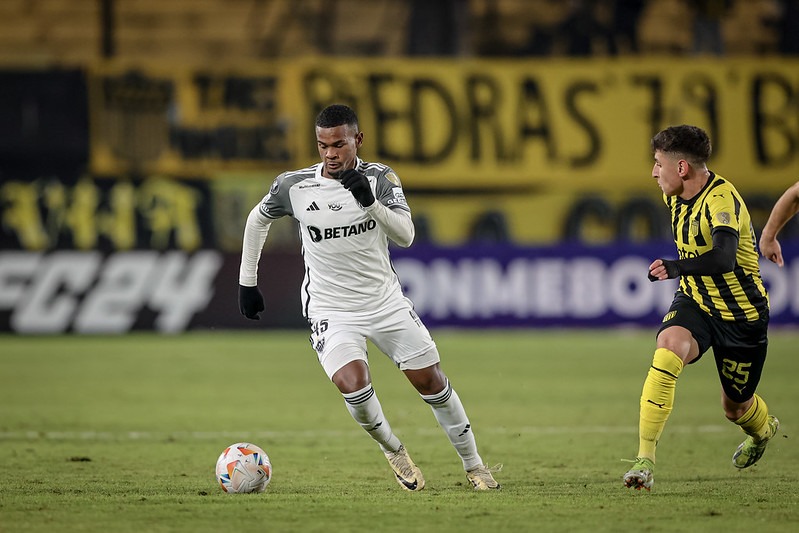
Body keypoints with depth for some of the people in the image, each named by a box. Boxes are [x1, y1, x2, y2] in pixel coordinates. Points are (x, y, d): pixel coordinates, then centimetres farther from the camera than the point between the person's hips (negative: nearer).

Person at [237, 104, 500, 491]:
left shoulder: (380, 178, -10)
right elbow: (258, 219, 11)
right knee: (354, 385, -25)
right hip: (331, 311, -1)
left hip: (385, 300, 1)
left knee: (431, 382, 5)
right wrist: (247, 282, 12)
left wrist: (370, 201, -39)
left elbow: (405, 235, -22)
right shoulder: (294, 186, -9)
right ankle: (393, 452, 5)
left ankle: (473, 465, 25)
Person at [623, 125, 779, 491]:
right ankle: (645, 458, -31)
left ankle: (764, 429, 52)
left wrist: (675, 268, -45)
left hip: (741, 313, -5)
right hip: (694, 301, 5)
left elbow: (724, 258, -43)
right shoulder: (676, 198, 1)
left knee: (736, 407, 11)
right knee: (668, 350, -29)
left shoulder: (721, 199, -27)